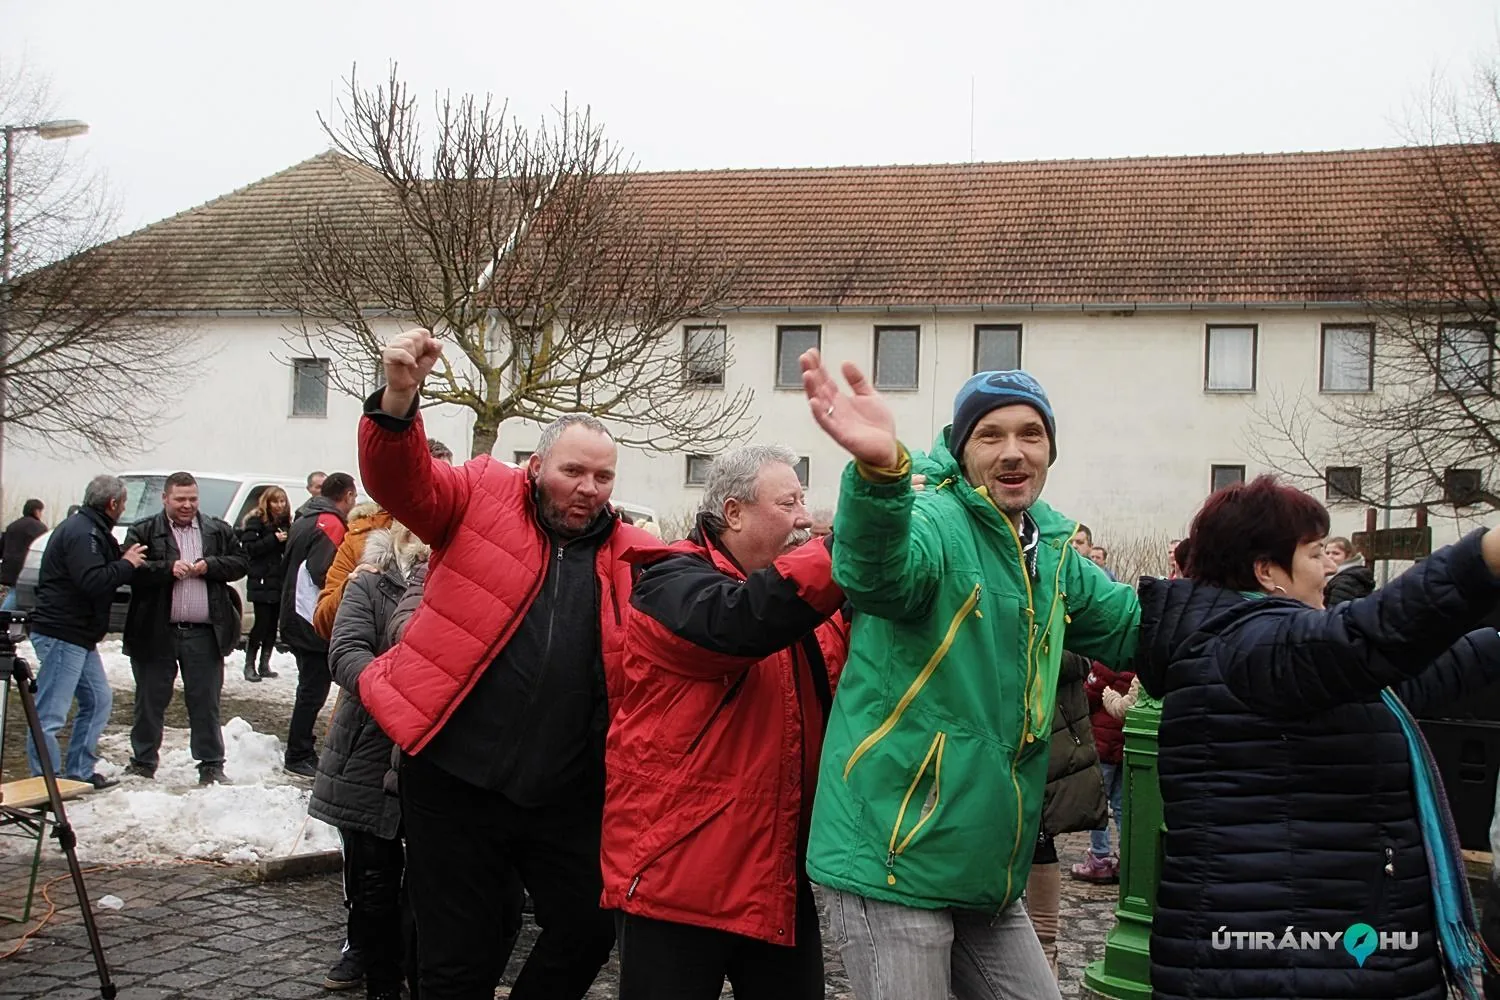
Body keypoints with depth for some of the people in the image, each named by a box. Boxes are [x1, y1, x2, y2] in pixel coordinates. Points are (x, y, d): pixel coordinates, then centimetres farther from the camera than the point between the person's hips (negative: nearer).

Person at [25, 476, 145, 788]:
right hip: (61, 636, -11)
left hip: (79, 636, 11)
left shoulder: (92, 530, 18)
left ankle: (80, 771, 23)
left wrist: (127, 560, 4)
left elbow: (106, 574, 17)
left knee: (98, 701, 16)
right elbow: (92, 581, -27)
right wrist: (126, 565, -15)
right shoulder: (81, 533, -16)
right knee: (51, 714, -7)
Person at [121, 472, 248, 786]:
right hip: (156, 633, -1)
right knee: (151, 701, 10)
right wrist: (168, 568, -19)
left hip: (204, 633, 1)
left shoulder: (218, 531, 10)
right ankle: (143, 763, 23)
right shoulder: (143, 532, 2)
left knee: (206, 702, 6)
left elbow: (239, 563, 6)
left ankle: (211, 766, 14)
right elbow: (131, 570, -9)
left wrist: (209, 566, -10)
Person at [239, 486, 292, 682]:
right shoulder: (256, 521, -3)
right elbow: (249, 547, -13)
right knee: (262, 622, -8)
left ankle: (264, 664, 14)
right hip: (261, 582, -6)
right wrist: (274, 539, -19)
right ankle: (249, 665, 1)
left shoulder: (285, 523, 14)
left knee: (273, 624, 6)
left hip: (279, 581, 6)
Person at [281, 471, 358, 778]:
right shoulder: (330, 524, -16)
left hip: (297, 620, 10)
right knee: (313, 691, -3)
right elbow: (325, 574, -25)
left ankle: (302, 751, 24)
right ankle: (299, 757, 1)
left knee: (310, 688, 17)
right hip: (315, 625, -10)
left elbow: (287, 566, 20)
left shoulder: (304, 520, 15)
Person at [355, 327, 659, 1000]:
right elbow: (399, 481, -10)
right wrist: (398, 398, -30)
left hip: (568, 792, 3)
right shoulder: (482, 498, 2)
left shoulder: (632, 556, 9)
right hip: (454, 777, -2)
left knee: (587, 932, 13)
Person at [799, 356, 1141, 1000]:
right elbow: (881, 574, -37)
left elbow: (1135, 629, 24)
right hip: (894, 859, -8)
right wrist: (879, 470, -57)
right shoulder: (935, 519, -13)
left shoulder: (1052, 551, 12)